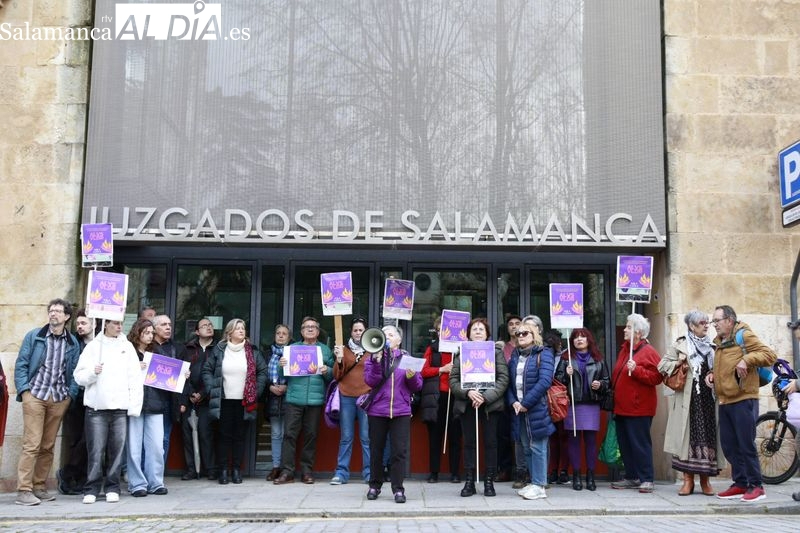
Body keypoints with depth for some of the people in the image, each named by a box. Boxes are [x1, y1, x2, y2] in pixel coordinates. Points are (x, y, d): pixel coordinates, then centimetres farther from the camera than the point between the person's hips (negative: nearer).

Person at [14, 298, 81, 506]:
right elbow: (21, 365, 3)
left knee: (48, 446, 7)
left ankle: (39, 487, 16)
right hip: (35, 395, -3)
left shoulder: (72, 342, 10)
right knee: (32, 444, -9)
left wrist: (71, 393, 0)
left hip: (59, 399, 3)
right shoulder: (34, 336, 4)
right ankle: (23, 490, -6)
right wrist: (24, 389, -7)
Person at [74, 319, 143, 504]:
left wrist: (135, 406, 0)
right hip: (97, 406, -1)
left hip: (120, 407, 1)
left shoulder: (127, 346, 12)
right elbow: (79, 376, 6)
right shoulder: (93, 346, 8)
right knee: (95, 451, -3)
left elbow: (135, 378, 8)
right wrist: (93, 372, -15)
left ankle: (112, 489, 12)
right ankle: (91, 490, 8)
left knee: (117, 450, 2)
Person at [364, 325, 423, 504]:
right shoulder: (373, 358, 7)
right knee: (376, 450, 9)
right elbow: (371, 382, -7)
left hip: (401, 411, 0)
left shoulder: (407, 358, 9)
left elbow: (418, 386, 7)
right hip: (377, 410, 0)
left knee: (399, 451, -4)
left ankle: (398, 489, 3)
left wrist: (411, 376, -13)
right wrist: (377, 361, -16)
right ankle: (375, 485, 23)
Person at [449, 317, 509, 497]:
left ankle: (489, 482, 11)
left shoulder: (497, 352, 6)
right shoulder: (461, 354, 9)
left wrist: (486, 397, -15)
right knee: (469, 443, 5)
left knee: (490, 443, 2)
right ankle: (469, 482, 12)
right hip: (466, 405, 1)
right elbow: (453, 380, 2)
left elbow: (503, 379, -4)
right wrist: (468, 392, -16)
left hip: (490, 404, -1)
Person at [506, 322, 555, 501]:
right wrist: (513, 402, -7)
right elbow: (509, 381, 11)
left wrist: (526, 403, -16)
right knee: (526, 447, 11)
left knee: (537, 447, -4)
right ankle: (534, 482, 21)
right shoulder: (515, 355, 16)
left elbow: (545, 381, -14)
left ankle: (539, 486, 3)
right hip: (518, 408, 6)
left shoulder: (543, 353, -3)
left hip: (537, 408, -6)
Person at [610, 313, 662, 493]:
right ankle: (631, 477, 21)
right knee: (625, 443, 11)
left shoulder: (648, 352, -9)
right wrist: (614, 393, 17)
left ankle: (646, 479, 3)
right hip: (622, 407, 8)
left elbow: (656, 377, -17)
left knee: (640, 443, -4)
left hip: (639, 409, -8)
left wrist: (636, 370, -24)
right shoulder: (625, 349, 16)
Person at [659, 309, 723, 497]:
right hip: (688, 399, -3)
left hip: (709, 398, 3)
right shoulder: (679, 345, 4)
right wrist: (677, 364, -12)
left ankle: (705, 480, 11)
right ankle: (688, 480, 3)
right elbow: (662, 365, 2)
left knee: (708, 436, 1)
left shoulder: (711, 346, 15)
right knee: (688, 436, -3)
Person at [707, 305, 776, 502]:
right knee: (729, 445, 9)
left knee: (746, 444, -4)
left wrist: (746, 359, -24)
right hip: (724, 401, 8)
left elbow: (770, 355, -13)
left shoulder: (744, 336, -6)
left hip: (743, 400, -8)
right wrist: (712, 375, 11)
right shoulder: (719, 342, 17)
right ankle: (740, 484, 19)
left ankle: (756, 486, 6)